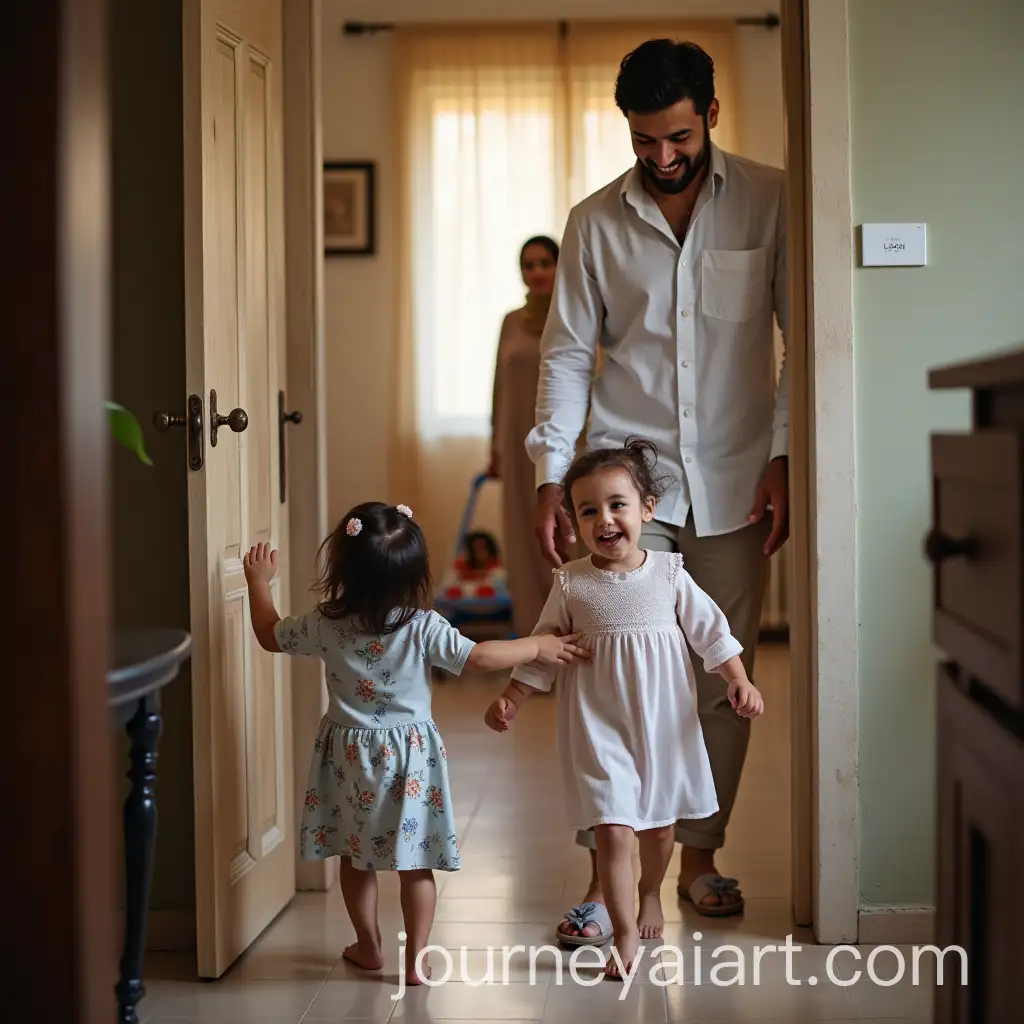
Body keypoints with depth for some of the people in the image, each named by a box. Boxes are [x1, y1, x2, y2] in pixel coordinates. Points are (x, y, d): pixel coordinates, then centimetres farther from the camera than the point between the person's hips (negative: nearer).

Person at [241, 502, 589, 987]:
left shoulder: (325, 626, -10)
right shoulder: (423, 628, -17)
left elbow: (270, 634, 5)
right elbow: (479, 657, -16)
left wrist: (259, 580, 18)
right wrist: (537, 646, -2)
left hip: (351, 757, 2)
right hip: (411, 756, -1)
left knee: (354, 857, 18)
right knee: (415, 863, 9)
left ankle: (369, 947, 30)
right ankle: (417, 958, 14)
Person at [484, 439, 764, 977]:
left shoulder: (669, 575, -3)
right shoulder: (571, 584, -5)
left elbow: (712, 632, 2)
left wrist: (739, 680, -9)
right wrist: (510, 699, -2)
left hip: (663, 724, 2)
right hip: (599, 730, -2)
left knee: (659, 822, 18)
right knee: (612, 829, -10)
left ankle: (650, 894, 46)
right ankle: (625, 933, 2)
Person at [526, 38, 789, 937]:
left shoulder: (770, 202, 1)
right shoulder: (596, 222, 4)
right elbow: (567, 356, 6)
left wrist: (783, 457, -5)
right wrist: (551, 477, -2)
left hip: (733, 483, 0)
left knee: (724, 676, 6)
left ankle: (701, 854, 21)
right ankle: (608, 870, 2)